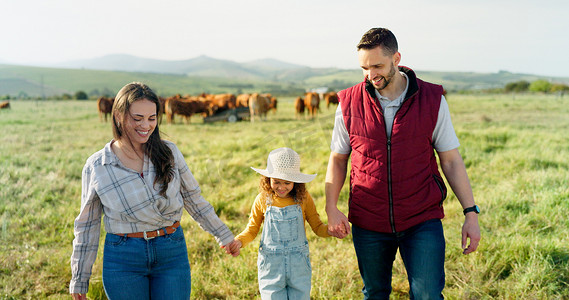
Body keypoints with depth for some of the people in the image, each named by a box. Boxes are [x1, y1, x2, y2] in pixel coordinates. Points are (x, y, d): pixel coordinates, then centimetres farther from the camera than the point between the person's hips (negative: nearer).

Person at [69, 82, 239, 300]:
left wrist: (223, 235, 17)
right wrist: (79, 280, 7)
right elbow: (87, 225, 3)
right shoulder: (96, 167, -4)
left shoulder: (169, 152, -1)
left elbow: (193, 198, 11)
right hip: (123, 260, -1)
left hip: (172, 253, 1)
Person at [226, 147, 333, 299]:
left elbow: (317, 227, 4)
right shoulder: (263, 200, -3)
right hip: (271, 267, 0)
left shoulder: (303, 198, -4)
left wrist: (330, 230, -17)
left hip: (299, 267, 0)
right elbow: (252, 230, 8)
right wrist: (238, 241, -11)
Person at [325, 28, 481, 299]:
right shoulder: (350, 103, -3)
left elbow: (451, 160, 1)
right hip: (368, 223, 2)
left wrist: (471, 213, -4)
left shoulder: (432, 100, -5)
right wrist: (331, 208, -8)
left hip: (422, 221, -1)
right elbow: (338, 159, 6)